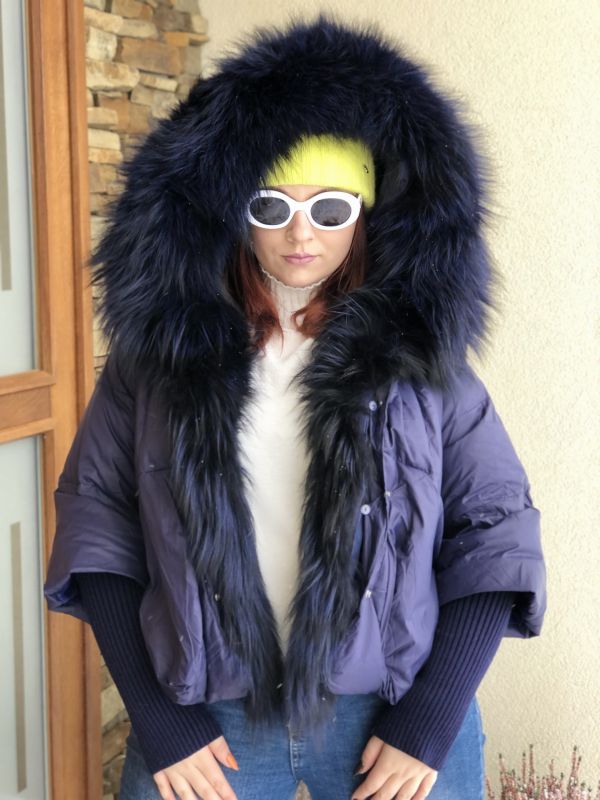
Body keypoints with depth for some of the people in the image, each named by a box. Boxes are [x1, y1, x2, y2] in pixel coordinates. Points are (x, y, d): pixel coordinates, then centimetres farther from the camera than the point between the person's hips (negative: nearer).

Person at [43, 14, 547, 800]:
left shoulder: (420, 351, -3)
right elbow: (97, 515, -1)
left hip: (394, 714, 0)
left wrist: (432, 720, -8)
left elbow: (496, 533, -2)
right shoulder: (159, 346, -2)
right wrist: (155, 717, -6)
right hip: (205, 719, 0)